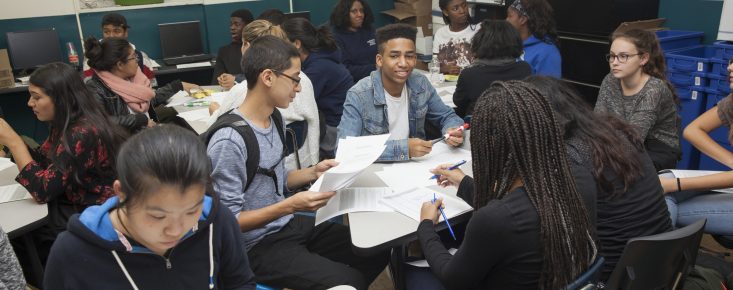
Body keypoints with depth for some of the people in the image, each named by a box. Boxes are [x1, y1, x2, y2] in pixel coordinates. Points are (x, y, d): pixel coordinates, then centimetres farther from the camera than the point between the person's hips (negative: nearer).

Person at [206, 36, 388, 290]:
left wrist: (313, 172, 0)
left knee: (377, 250, 8)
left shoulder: (274, 118, 3)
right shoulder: (229, 141, -25)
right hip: (256, 245, -8)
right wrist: (290, 205, -29)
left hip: (287, 225, 9)